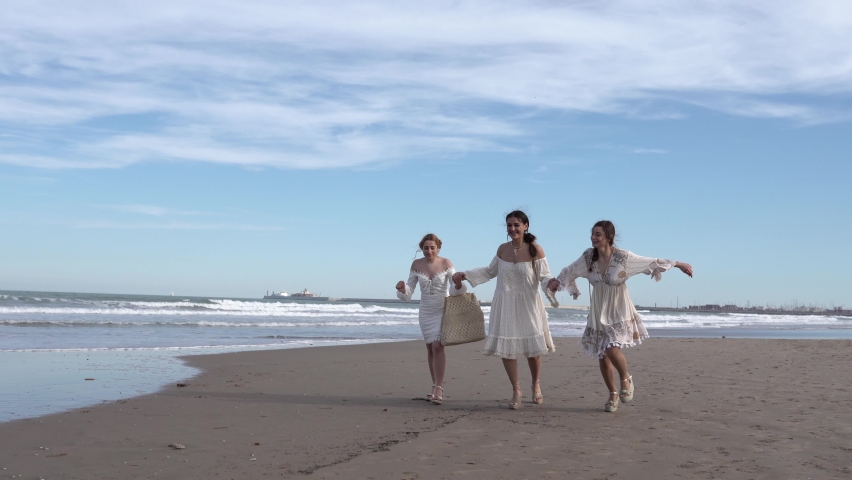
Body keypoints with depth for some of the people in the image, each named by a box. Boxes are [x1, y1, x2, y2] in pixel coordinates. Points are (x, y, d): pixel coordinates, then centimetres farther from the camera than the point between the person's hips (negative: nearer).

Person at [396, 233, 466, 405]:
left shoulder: (446, 263, -10)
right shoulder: (416, 265, -2)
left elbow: (454, 289, -12)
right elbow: (409, 292, 1)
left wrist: (458, 286, -34)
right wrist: (402, 289, -21)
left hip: (442, 310, -4)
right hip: (425, 312, 4)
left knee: (438, 346, -15)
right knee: (430, 348, 11)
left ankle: (438, 390, -16)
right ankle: (436, 386, 23)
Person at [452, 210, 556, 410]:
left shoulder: (535, 249, -9)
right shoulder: (502, 249, 3)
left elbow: (544, 276, -10)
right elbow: (490, 272, 18)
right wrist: (465, 274, 13)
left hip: (528, 305, -3)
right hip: (505, 305, 3)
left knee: (533, 347, 3)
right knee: (506, 347, 0)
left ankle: (536, 386, 28)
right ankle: (516, 390, 15)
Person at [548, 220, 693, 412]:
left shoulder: (624, 257, -16)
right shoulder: (588, 257, -6)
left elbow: (652, 262, -6)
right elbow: (570, 271, 13)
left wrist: (678, 264, -1)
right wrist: (557, 281, 5)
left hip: (619, 312, -4)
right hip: (598, 314, 4)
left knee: (612, 349, -22)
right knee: (602, 356, 7)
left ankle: (626, 379, 9)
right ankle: (613, 394, 27)